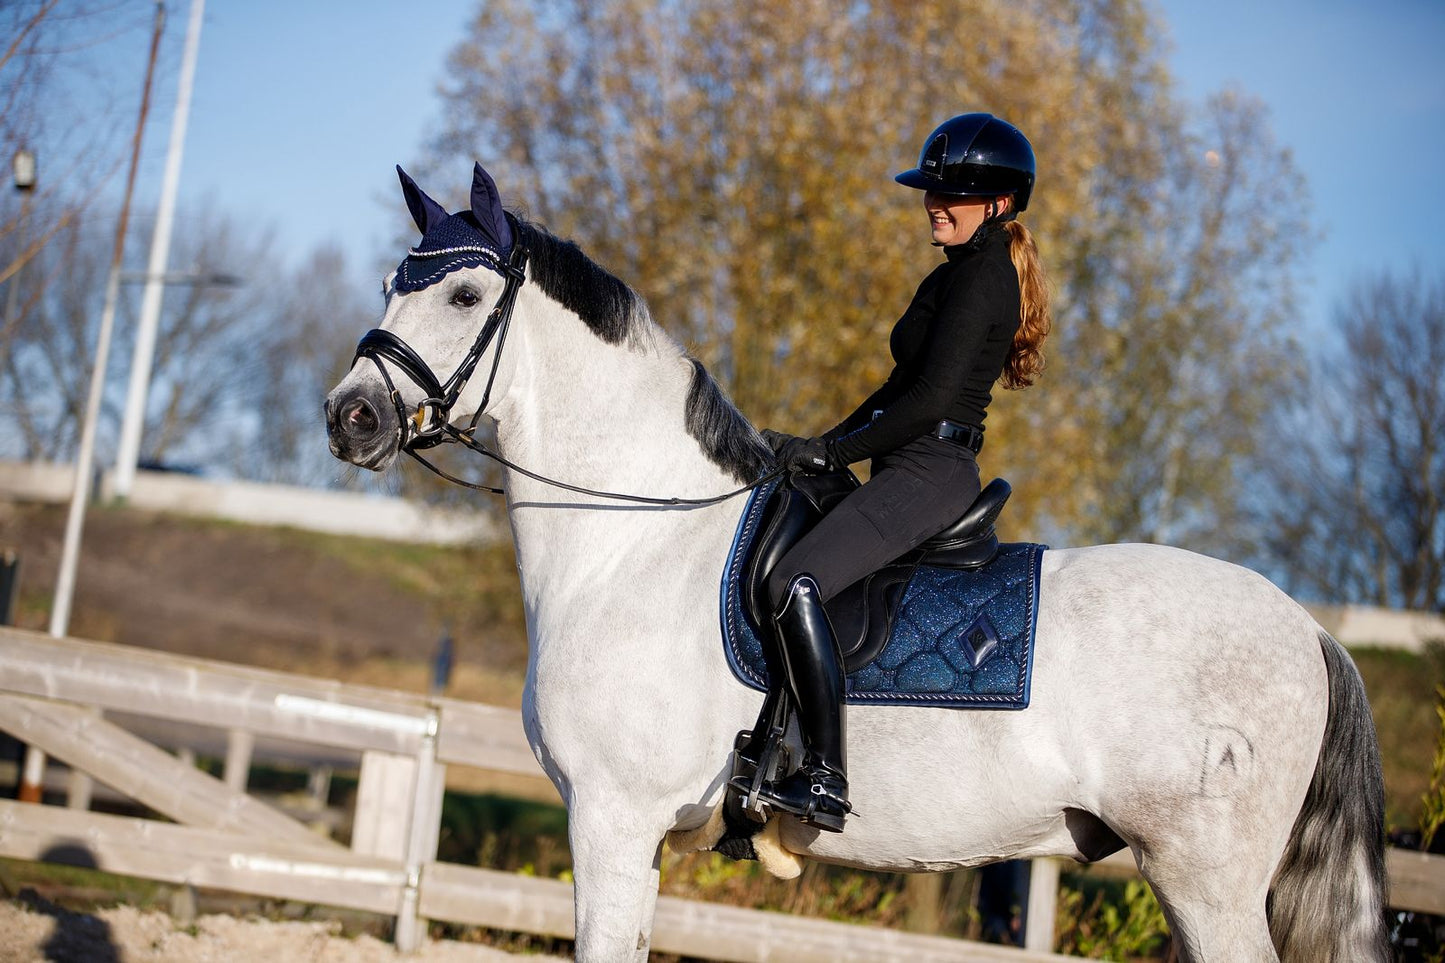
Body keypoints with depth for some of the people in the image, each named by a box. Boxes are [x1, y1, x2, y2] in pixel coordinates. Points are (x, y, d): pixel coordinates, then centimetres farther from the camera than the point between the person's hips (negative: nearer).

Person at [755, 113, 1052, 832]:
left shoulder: (980, 278, -12)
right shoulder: (965, 273, 20)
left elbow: (932, 400, -20)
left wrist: (831, 451, -13)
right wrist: (819, 446, 15)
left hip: (928, 472, -11)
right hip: (922, 474, 11)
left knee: (794, 583, -27)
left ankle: (826, 781, -29)